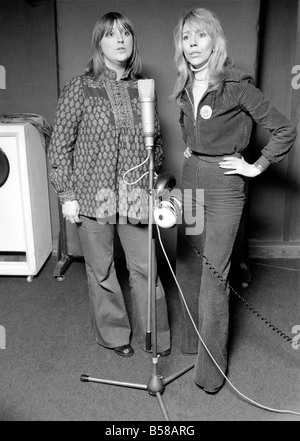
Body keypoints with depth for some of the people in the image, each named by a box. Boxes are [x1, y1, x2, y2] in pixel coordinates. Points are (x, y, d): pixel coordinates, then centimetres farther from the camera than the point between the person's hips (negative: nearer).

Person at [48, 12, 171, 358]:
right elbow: (60, 144, -2)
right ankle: (113, 334, 31)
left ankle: (152, 335, 28)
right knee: (101, 270, 10)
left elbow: (156, 142, 15)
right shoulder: (80, 88, -3)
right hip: (92, 196, -2)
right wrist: (66, 194, -6)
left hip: (136, 196, 3)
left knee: (145, 268, 7)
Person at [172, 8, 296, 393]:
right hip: (190, 180, 7)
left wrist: (257, 166, -9)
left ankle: (211, 368, 9)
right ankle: (192, 342, 33)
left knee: (214, 276, -5)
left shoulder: (236, 85, -11)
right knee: (191, 267, 14)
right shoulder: (185, 88, 8)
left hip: (223, 185, -6)